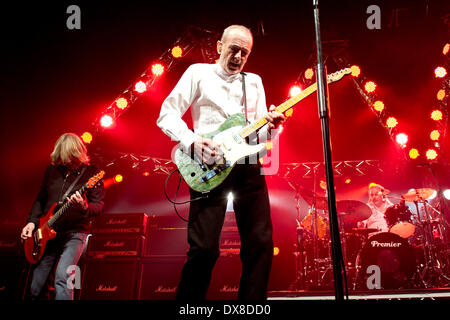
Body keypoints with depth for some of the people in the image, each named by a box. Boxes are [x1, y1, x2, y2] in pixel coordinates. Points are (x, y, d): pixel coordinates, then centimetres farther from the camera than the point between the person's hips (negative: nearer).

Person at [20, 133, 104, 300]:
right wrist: (32, 221, 6)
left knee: (62, 276, -25)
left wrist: (83, 207, -29)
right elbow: (40, 199, 19)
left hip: (75, 232, -5)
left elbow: (99, 206, -8)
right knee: (35, 288, 8)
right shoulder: (52, 170, 9)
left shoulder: (91, 173, -5)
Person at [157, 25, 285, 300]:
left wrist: (271, 126, -7)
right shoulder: (198, 73, 10)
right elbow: (167, 114, 4)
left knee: (261, 243, 0)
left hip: (248, 166, 4)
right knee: (204, 248, -9)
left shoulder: (254, 81, 21)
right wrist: (192, 142, -12)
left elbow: (261, 133, 16)